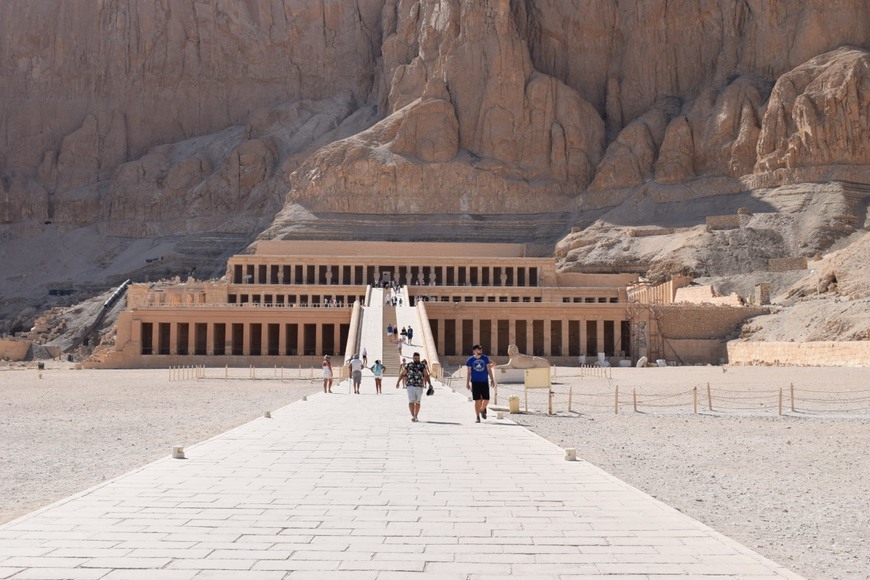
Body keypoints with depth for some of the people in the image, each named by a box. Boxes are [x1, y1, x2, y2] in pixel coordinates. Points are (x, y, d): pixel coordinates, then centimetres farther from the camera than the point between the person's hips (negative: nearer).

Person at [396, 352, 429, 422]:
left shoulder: (422, 366, 5)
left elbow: (426, 375, -3)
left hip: (419, 387, 1)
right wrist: (398, 382, 13)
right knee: (411, 401, -13)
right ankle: (413, 416, -20)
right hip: (411, 386, -1)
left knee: (418, 402, 8)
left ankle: (416, 416, 19)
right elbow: (402, 374, 13)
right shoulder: (408, 365, 4)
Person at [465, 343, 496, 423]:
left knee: (486, 400, 0)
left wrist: (492, 380, 5)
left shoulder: (485, 358, 5)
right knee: (477, 400, -2)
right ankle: (477, 417, 9)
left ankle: (482, 410, 31)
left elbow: (489, 370, 9)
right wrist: (467, 383, 2)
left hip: (484, 381, 2)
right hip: (475, 382, -2)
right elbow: (468, 372, 5)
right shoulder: (471, 359, 1)